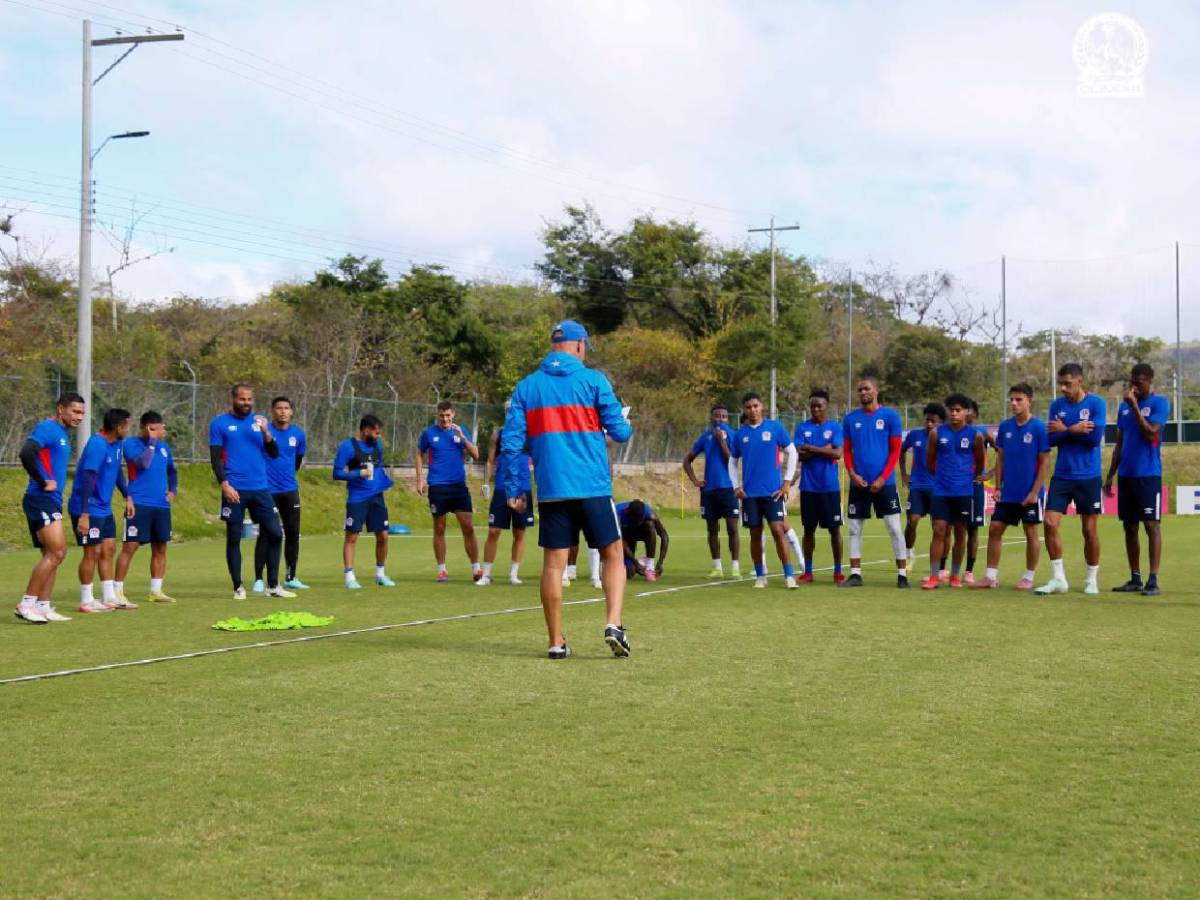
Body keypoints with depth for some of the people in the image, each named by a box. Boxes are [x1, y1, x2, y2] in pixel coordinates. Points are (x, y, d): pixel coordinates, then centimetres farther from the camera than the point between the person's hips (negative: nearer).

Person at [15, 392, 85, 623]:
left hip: (52, 501, 10)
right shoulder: (47, 428, -12)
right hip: (41, 500, -10)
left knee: (53, 555, 11)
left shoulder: (62, 433, 17)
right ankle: (26, 604, -10)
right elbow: (26, 454, -27)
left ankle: (43, 607, 15)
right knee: (56, 552, -13)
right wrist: (43, 483, -20)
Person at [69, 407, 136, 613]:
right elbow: (87, 479, -27)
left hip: (104, 509, 9)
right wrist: (84, 515, -30)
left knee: (108, 549, 11)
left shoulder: (116, 444, 5)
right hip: (89, 510, -9)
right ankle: (86, 601, 4)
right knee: (93, 552, -4)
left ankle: (109, 597, 18)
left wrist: (127, 497, 22)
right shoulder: (97, 445, -23)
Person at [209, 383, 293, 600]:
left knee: (275, 533, -1)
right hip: (235, 490, -3)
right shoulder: (220, 423, 1)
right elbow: (215, 458, -2)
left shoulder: (260, 421, 11)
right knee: (234, 538, 1)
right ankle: (238, 587, 9)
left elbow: (274, 454, 7)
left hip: (260, 488, 3)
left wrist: (266, 432, -10)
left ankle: (273, 585, 8)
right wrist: (224, 484, -13)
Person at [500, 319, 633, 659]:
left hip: (551, 490, 2)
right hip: (593, 487, -2)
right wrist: (627, 425, 24)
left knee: (553, 563, 5)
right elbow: (619, 432, 0)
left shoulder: (527, 386, 7)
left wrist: (513, 489, 9)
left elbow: (511, 441, 3)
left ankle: (556, 643, 6)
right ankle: (614, 624, -9)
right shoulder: (593, 380, -1)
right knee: (613, 554, 8)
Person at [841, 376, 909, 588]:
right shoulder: (850, 418, 7)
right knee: (855, 529, 5)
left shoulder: (890, 416, -2)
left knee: (895, 528, -3)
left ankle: (902, 574, 2)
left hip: (884, 483, -3)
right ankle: (855, 574, 12)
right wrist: (852, 474, -5)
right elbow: (847, 450, 11)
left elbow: (896, 450, -3)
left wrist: (882, 478, -11)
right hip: (858, 483, 3)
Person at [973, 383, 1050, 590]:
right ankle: (991, 577, 10)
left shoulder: (1038, 427, -11)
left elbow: (1045, 461, -10)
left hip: (1029, 493, -5)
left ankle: (1029, 578, 16)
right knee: (995, 529, 3)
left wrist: (1034, 492, -13)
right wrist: (998, 487, 5)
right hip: (1007, 493, 5)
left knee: (1031, 533, 5)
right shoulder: (1005, 426, 4)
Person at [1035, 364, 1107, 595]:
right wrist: (1074, 430, -13)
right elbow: (1051, 439, 0)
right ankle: (1058, 578, 1)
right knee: (1051, 524, -7)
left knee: (1089, 530, 3)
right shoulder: (1057, 405, 6)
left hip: (1088, 477, -3)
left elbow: (1095, 438, -15)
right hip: (1061, 476, 3)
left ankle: (1092, 579, 18)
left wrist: (1065, 430, -9)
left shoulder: (1096, 403, -6)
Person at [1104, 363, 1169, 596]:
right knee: (1129, 527, 8)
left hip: (1148, 475, -7)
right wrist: (1110, 475, 15)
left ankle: (1153, 580, -9)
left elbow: (1150, 434, -18)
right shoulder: (1124, 406, 13)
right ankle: (1135, 579, 14)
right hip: (1126, 475, 7)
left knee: (1152, 525, -8)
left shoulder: (1159, 403, -5)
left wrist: (1134, 406, -19)